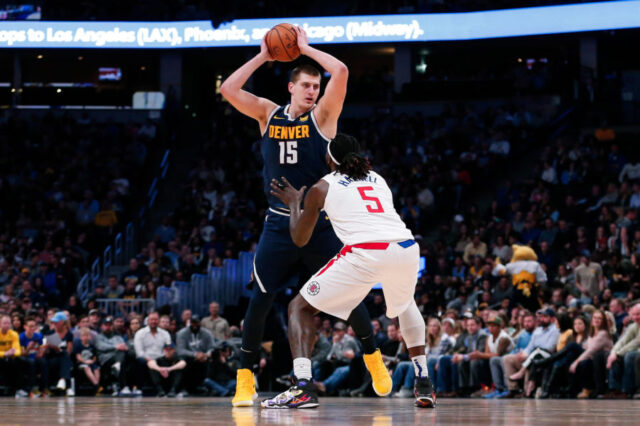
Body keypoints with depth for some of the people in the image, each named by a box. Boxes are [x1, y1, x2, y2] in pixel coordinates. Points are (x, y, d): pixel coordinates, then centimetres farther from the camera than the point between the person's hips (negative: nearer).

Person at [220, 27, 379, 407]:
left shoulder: (323, 116, -2)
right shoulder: (268, 114, 5)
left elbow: (341, 72, -16)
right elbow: (228, 89, -4)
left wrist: (306, 48, -6)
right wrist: (263, 57, -2)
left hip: (320, 225, -1)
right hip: (279, 225, 1)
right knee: (259, 301, -4)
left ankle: (373, 357, 26)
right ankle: (245, 378, 4)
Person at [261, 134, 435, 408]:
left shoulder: (321, 188, 17)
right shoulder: (378, 180, 29)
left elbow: (300, 239, 24)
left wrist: (294, 204, 41)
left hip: (364, 252, -4)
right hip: (406, 249, 4)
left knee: (299, 307, 12)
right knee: (406, 305, 38)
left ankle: (302, 387, -8)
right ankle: (424, 385, 25)